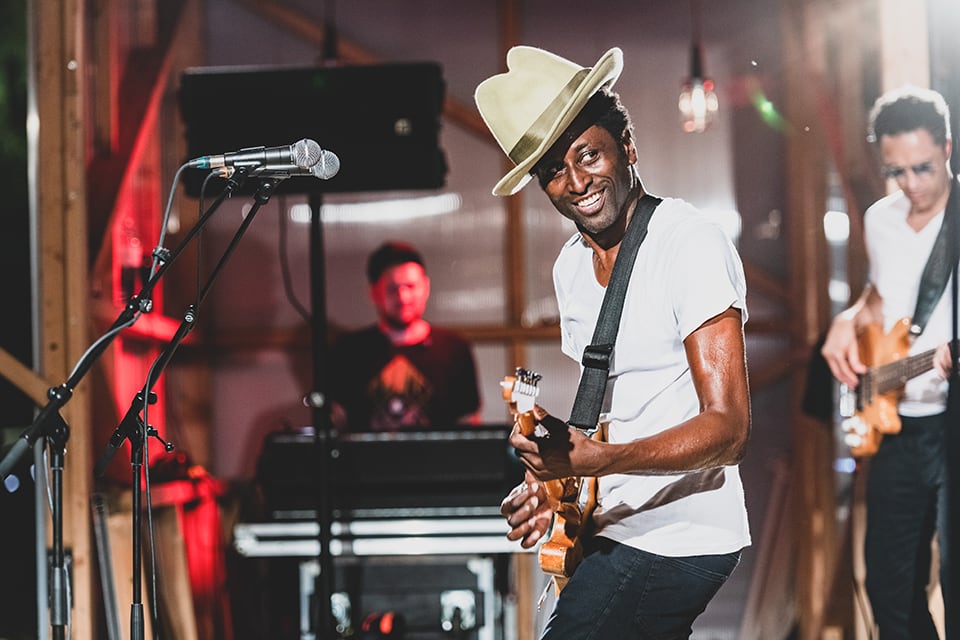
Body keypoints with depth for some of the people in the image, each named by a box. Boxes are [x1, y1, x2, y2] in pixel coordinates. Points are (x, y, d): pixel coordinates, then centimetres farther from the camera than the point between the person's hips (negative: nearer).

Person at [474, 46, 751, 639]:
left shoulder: (691, 244, -16)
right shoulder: (571, 265, 10)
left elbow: (727, 427, -21)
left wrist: (595, 460, -33)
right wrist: (554, 483, 1)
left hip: (676, 539, -9)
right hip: (616, 533, 9)